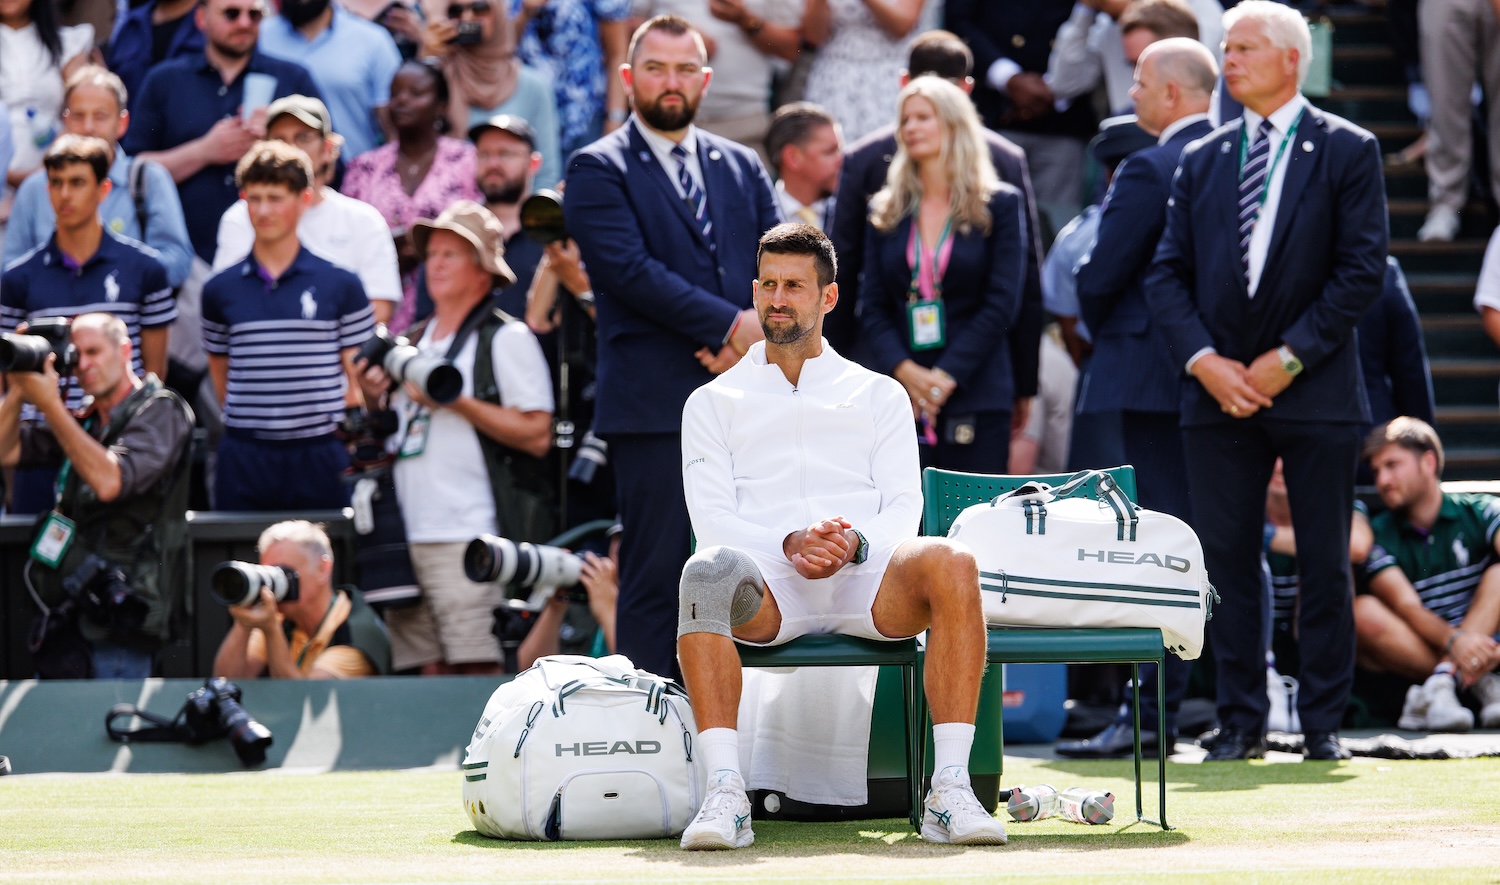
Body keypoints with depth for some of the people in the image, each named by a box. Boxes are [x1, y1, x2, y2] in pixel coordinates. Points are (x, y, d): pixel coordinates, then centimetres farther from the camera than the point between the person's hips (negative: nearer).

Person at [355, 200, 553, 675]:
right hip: (406, 536, 7)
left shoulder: (506, 338, -1)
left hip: (469, 539, -7)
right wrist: (375, 400, 7)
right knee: (429, 671, 3)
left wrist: (455, 400, -13)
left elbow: (537, 436, -9)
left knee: (477, 670, -12)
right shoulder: (414, 342, 21)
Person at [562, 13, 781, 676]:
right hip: (655, 404, -5)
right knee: (656, 575, -6)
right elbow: (631, 269, -11)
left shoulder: (742, 167, 18)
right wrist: (731, 325, -14)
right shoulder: (599, 170, 1)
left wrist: (751, 334, -10)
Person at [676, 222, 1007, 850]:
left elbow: (903, 506, 10)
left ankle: (950, 792, -35)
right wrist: (789, 544, -14)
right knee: (709, 571, -38)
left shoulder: (879, 394, 22)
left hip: (866, 581, 1)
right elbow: (711, 516, 5)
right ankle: (724, 796, -44)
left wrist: (853, 544, -14)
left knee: (951, 564, -33)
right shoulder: (713, 402, 20)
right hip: (768, 583, -1)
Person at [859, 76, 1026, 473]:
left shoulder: (1000, 205, 5)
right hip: (898, 401, 2)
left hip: (976, 401, -2)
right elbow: (873, 307, 8)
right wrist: (903, 370, -10)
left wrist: (946, 376, -11)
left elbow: (1001, 305, -2)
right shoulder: (886, 212, 14)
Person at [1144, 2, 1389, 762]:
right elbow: (1168, 274, 8)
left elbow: (1363, 271, -6)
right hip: (1217, 392, 3)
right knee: (1226, 562, 2)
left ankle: (1323, 721, 9)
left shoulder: (1347, 151, 1)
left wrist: (1289, 358, -11)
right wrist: (1204, 360, -7)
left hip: (1316, 390, -3)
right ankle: (1241, 720, 8)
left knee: (1324, 566, 1)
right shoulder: (1202, 160, 12)